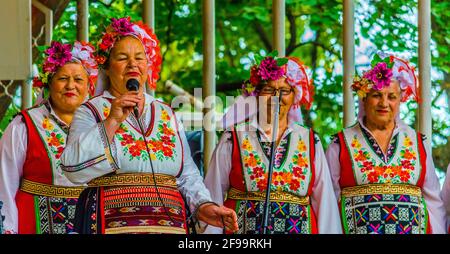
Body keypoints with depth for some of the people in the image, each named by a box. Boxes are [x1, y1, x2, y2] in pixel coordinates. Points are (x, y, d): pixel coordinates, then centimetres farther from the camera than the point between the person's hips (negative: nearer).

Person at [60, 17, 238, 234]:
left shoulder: (166, 114, 17)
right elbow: (74, 169, -11)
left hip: (170, 224, 4)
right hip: (114, 225, -4)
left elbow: (187, 174, 16)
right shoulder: (91, 111, 4)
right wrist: (111, 122, -16)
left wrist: (202, 205, -2)